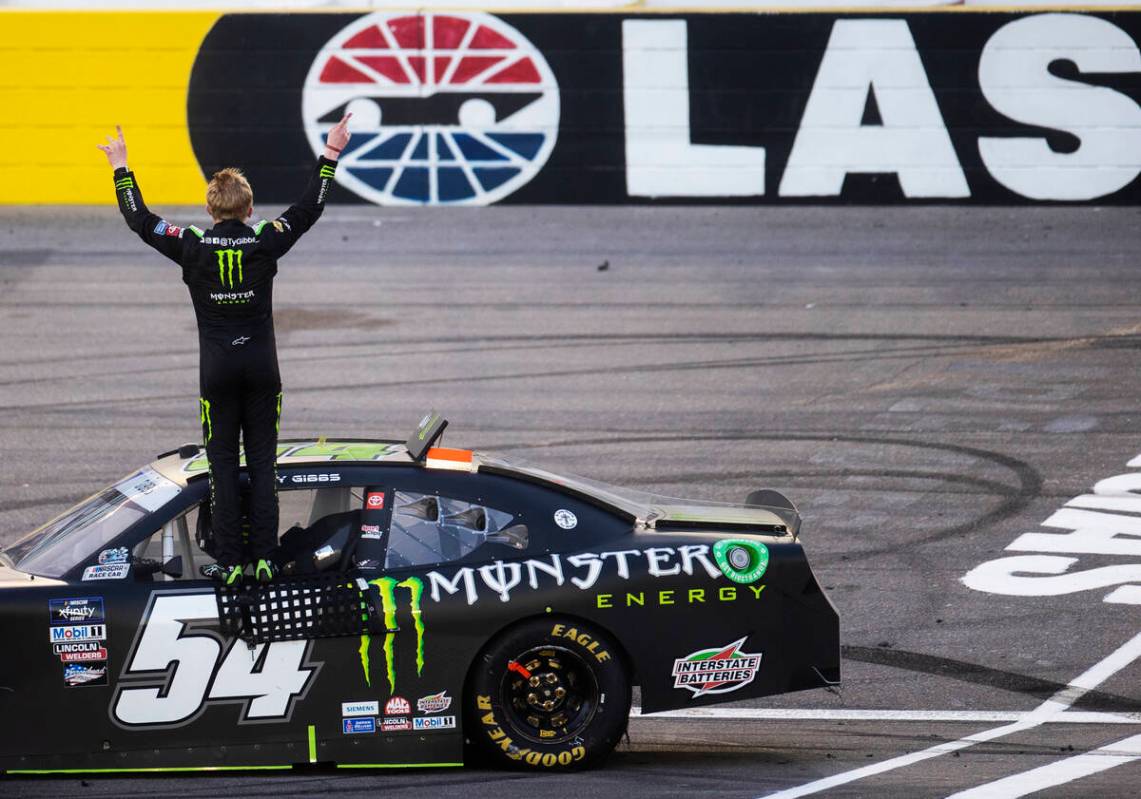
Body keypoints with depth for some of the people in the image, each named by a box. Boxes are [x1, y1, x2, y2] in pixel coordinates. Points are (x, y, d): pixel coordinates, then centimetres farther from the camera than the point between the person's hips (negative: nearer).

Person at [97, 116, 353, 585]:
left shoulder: (193, 247, -7)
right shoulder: (265, 242, -5)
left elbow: (140, 221, 3)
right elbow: (309, 210, 7)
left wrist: (121, 167, 12)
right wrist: (329, 157, 16)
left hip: (217, 369, -1)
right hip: (261, 365, 1)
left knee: (223, 465, 3)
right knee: (263, 464, 5)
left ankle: (229, 563, 1)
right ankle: (264, 560, 4)